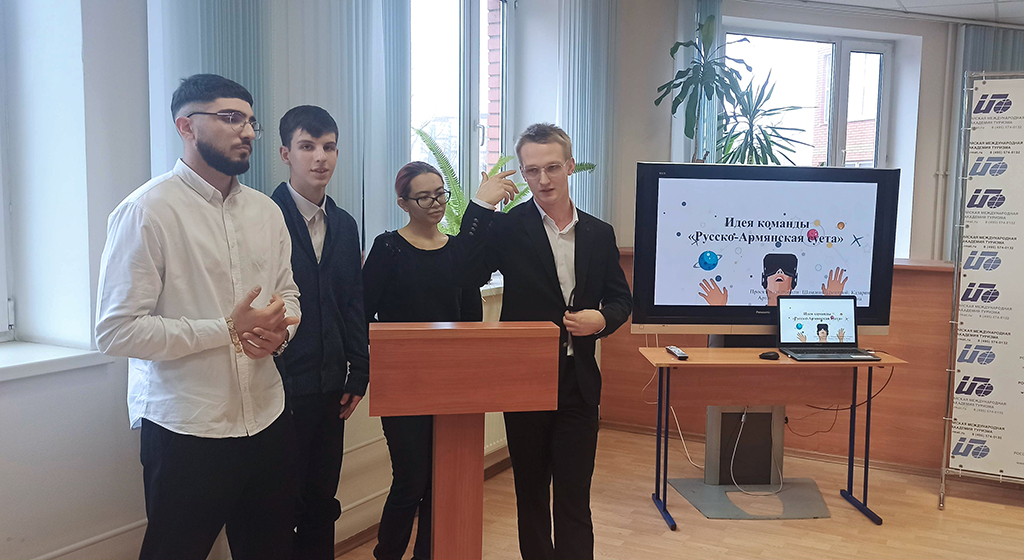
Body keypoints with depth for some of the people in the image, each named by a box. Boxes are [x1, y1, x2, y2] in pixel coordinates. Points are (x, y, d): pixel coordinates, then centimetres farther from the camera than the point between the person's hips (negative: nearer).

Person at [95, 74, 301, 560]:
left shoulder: (265, 210, 9)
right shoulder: (147, 211, -11)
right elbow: (116, 331, -16)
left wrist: (278, 330, -4)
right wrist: (228, 330, -18)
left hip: (267, 419, 6)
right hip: (186, 429, -6)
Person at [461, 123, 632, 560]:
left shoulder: (599, 234, 5)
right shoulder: (507, 227, -3)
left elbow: (621, 299, 12)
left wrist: (602, 319, -10)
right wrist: (479, 206, -19)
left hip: (578, 383, 1)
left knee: (574, 498, 3)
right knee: (530, 491, 15)